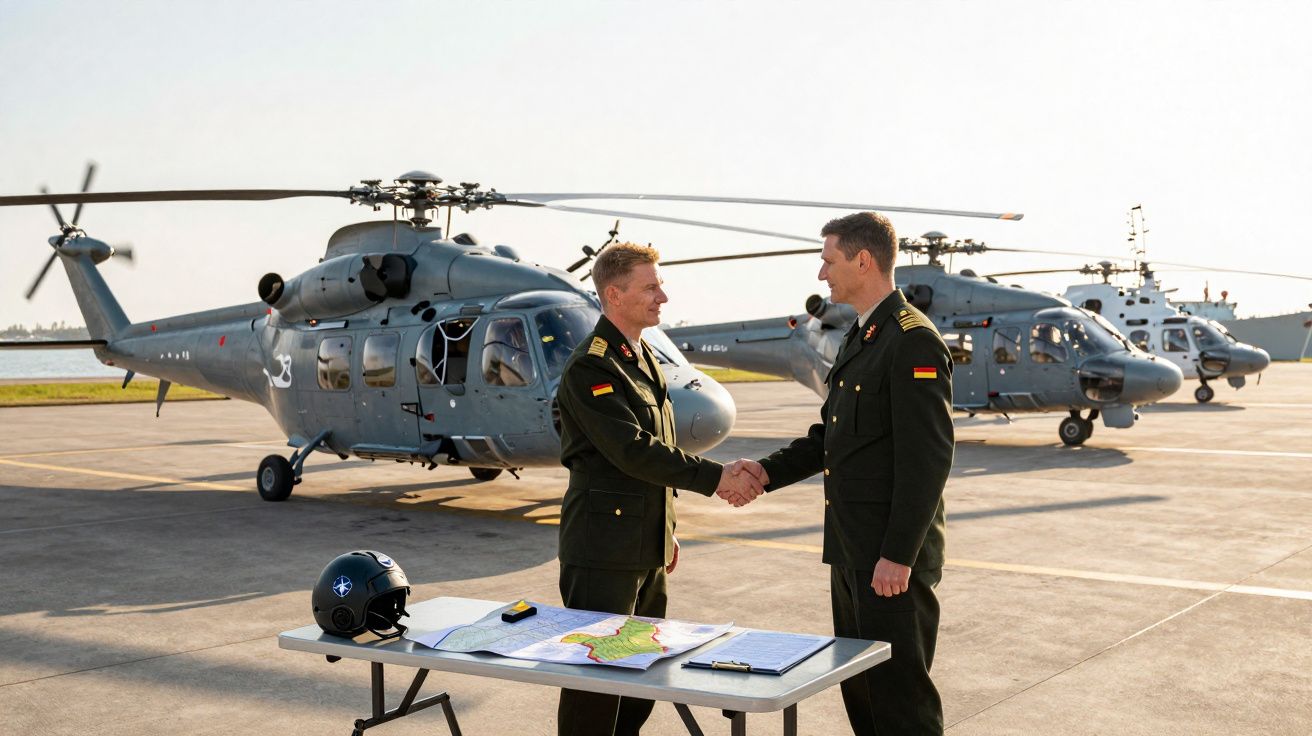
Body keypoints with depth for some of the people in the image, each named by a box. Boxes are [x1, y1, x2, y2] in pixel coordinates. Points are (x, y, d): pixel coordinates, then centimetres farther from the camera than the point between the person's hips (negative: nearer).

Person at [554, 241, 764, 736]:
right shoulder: (590, 367, -15)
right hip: (604, 550, -9)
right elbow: (632, 450, -22)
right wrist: (714, 478, -21)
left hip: (646, 545, 9)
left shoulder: (643, 357, 15)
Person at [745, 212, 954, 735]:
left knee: (900, 691, -1)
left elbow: (929, 457, -21)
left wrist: (898, 555, -22)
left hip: (893, 558, -10)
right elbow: (830, 435, 19)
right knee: (859, 685, 17)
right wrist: (768, 473, 5)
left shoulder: (914, 341, -16)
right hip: (853, 553, 10)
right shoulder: (859, 338, 16)